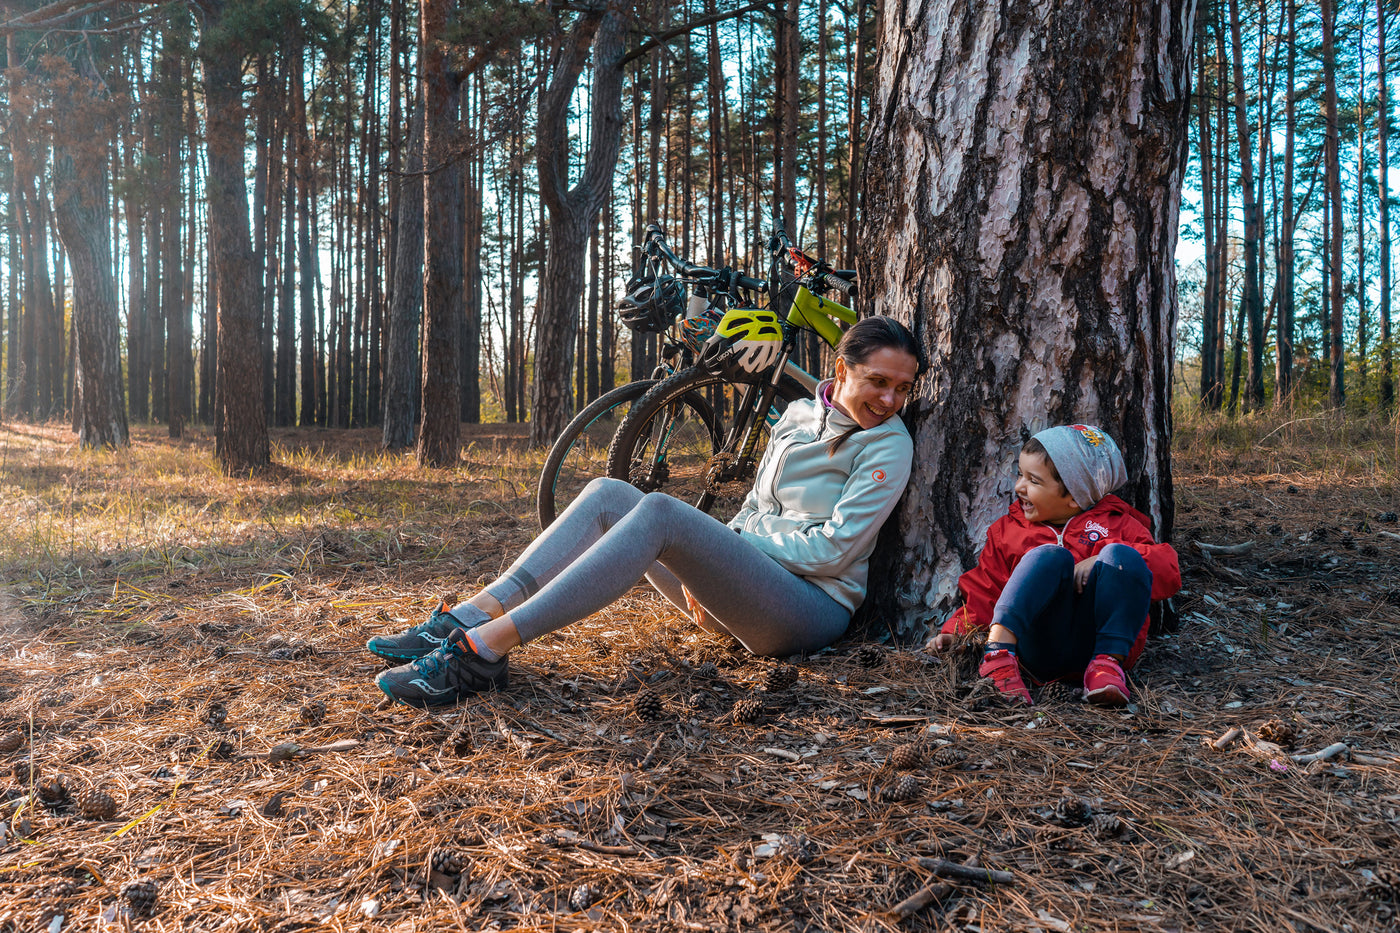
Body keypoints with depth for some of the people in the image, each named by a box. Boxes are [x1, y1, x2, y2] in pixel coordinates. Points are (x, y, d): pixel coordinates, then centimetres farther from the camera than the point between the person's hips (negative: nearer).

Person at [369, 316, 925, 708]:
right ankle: (468, 619, -20)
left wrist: (737, 541, -7)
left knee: (659, 512, -30)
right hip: (744, 594, 7)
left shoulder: (889, 444, -3)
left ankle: (486, 650, -36)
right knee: (608, 494, -8)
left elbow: (834, 549, -11)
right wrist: (708, 563, -3)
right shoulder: (796, 415, 16)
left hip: (814, 605, -7)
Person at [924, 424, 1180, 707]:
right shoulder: (1006, 529, 24)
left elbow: (1168, 572, 6)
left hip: (1104, 640, 0)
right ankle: (999, 652, -38)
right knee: (1050, 556, -24)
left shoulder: (1115, 523, 18)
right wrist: (954, 633, 1)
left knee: (1120, 555, -21)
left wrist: (1101, 561, -9)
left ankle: (1107, 664, -26)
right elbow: (983, 594, 19)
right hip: (1040, 649, 0)